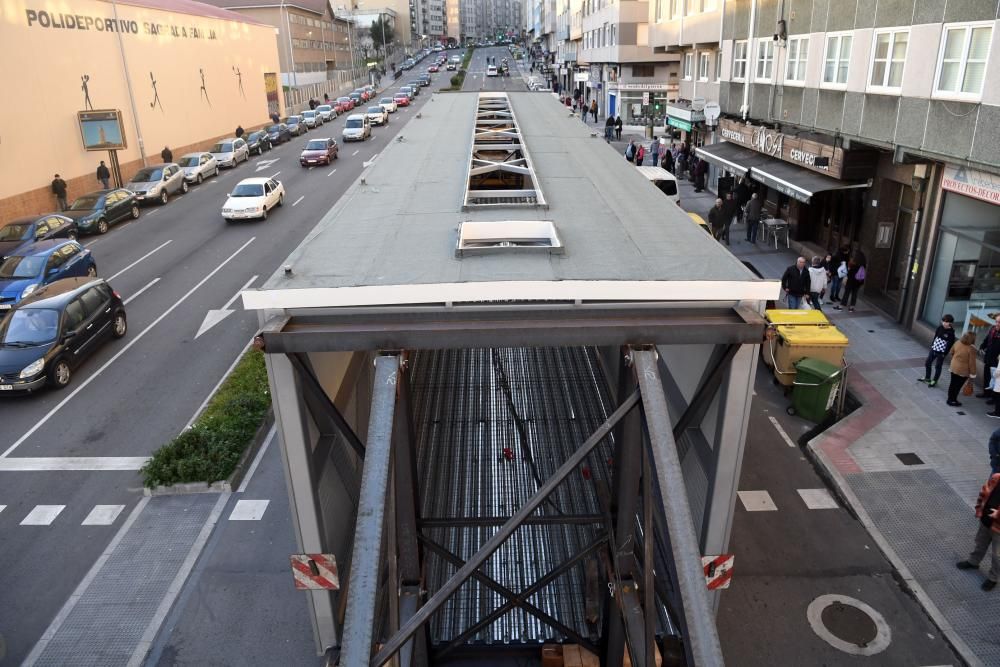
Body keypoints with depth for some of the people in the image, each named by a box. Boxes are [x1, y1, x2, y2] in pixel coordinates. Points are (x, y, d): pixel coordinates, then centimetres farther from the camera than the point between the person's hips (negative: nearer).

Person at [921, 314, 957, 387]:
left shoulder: (951, 333, -19)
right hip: (934, 349, 6)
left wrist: (945, 353, -16)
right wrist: (932, 344, 10)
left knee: (937, 366, 8)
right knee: (927, 363, 16)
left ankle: (934, 381, 24)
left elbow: (950, 344, -16)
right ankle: (927, 378, 34)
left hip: (941, 352, -6)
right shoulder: (940, 327, -3)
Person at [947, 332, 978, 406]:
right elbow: (972, 363, -19)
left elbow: (951, 352, 10)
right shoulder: (971, 349, -26)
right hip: (963, 370, -6)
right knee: (958, 385, 9)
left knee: (952, 383, 18)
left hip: (953, 367, 6)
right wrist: (972, 374, -8)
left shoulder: (957, 343, -9)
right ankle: (953, 401, 21)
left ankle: (950, 399, 31)